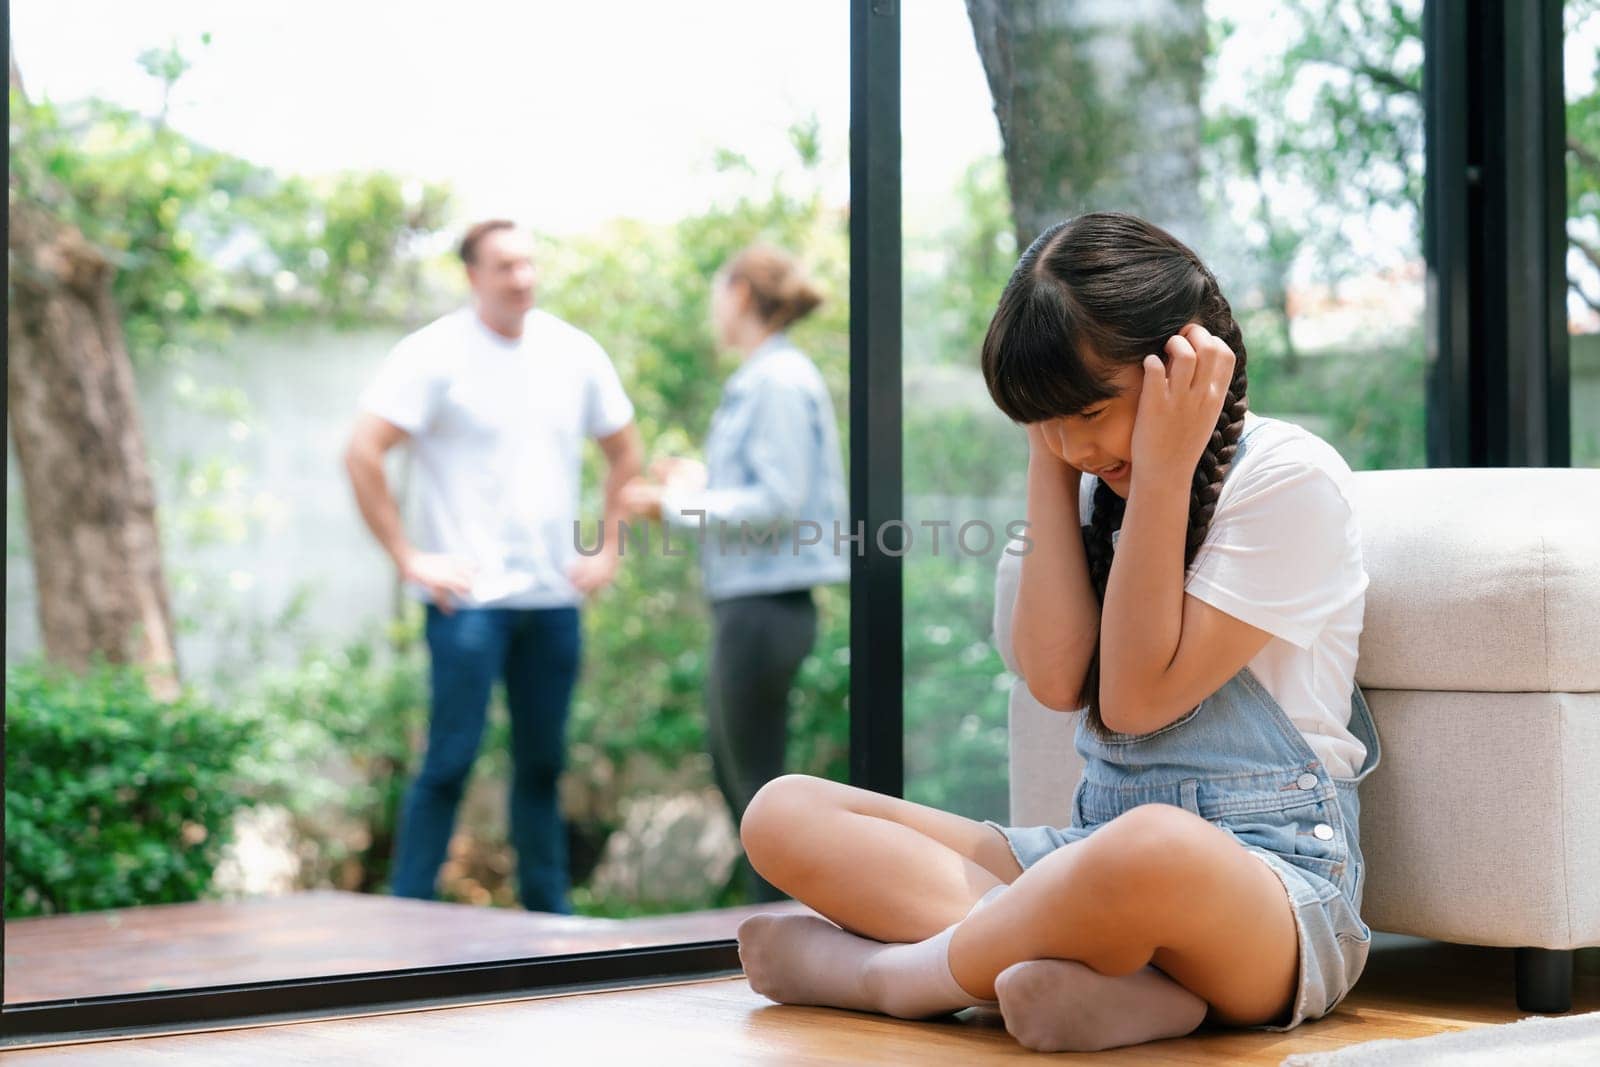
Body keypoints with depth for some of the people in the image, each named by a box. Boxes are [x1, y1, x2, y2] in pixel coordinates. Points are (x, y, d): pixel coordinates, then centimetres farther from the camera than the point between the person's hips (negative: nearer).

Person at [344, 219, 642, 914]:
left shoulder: (574, 353, 9)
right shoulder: (436, 354, -6)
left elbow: (625, 453, 22)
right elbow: (362, 454, -11)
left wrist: (608, 550, 12)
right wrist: (408, 559, -12)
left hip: (554, 596, 5)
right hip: (470, 597, -5)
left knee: (543, 763, 11)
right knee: (450, 762, -7)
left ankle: (549, 917, 19)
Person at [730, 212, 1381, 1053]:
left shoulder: (1288, 475, -7)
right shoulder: (1094, 479, 13)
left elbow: (1137, 698, -12)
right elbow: (1056, 681, -4)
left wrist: (1163, 471, -12)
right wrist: (1048, 467, -1)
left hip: (1272, 880, -7)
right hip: (1095, 852, 7)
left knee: (1154, 848, -44)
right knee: (783, 814, -6)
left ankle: (875, 971, -16)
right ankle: (1112, 977, -26)